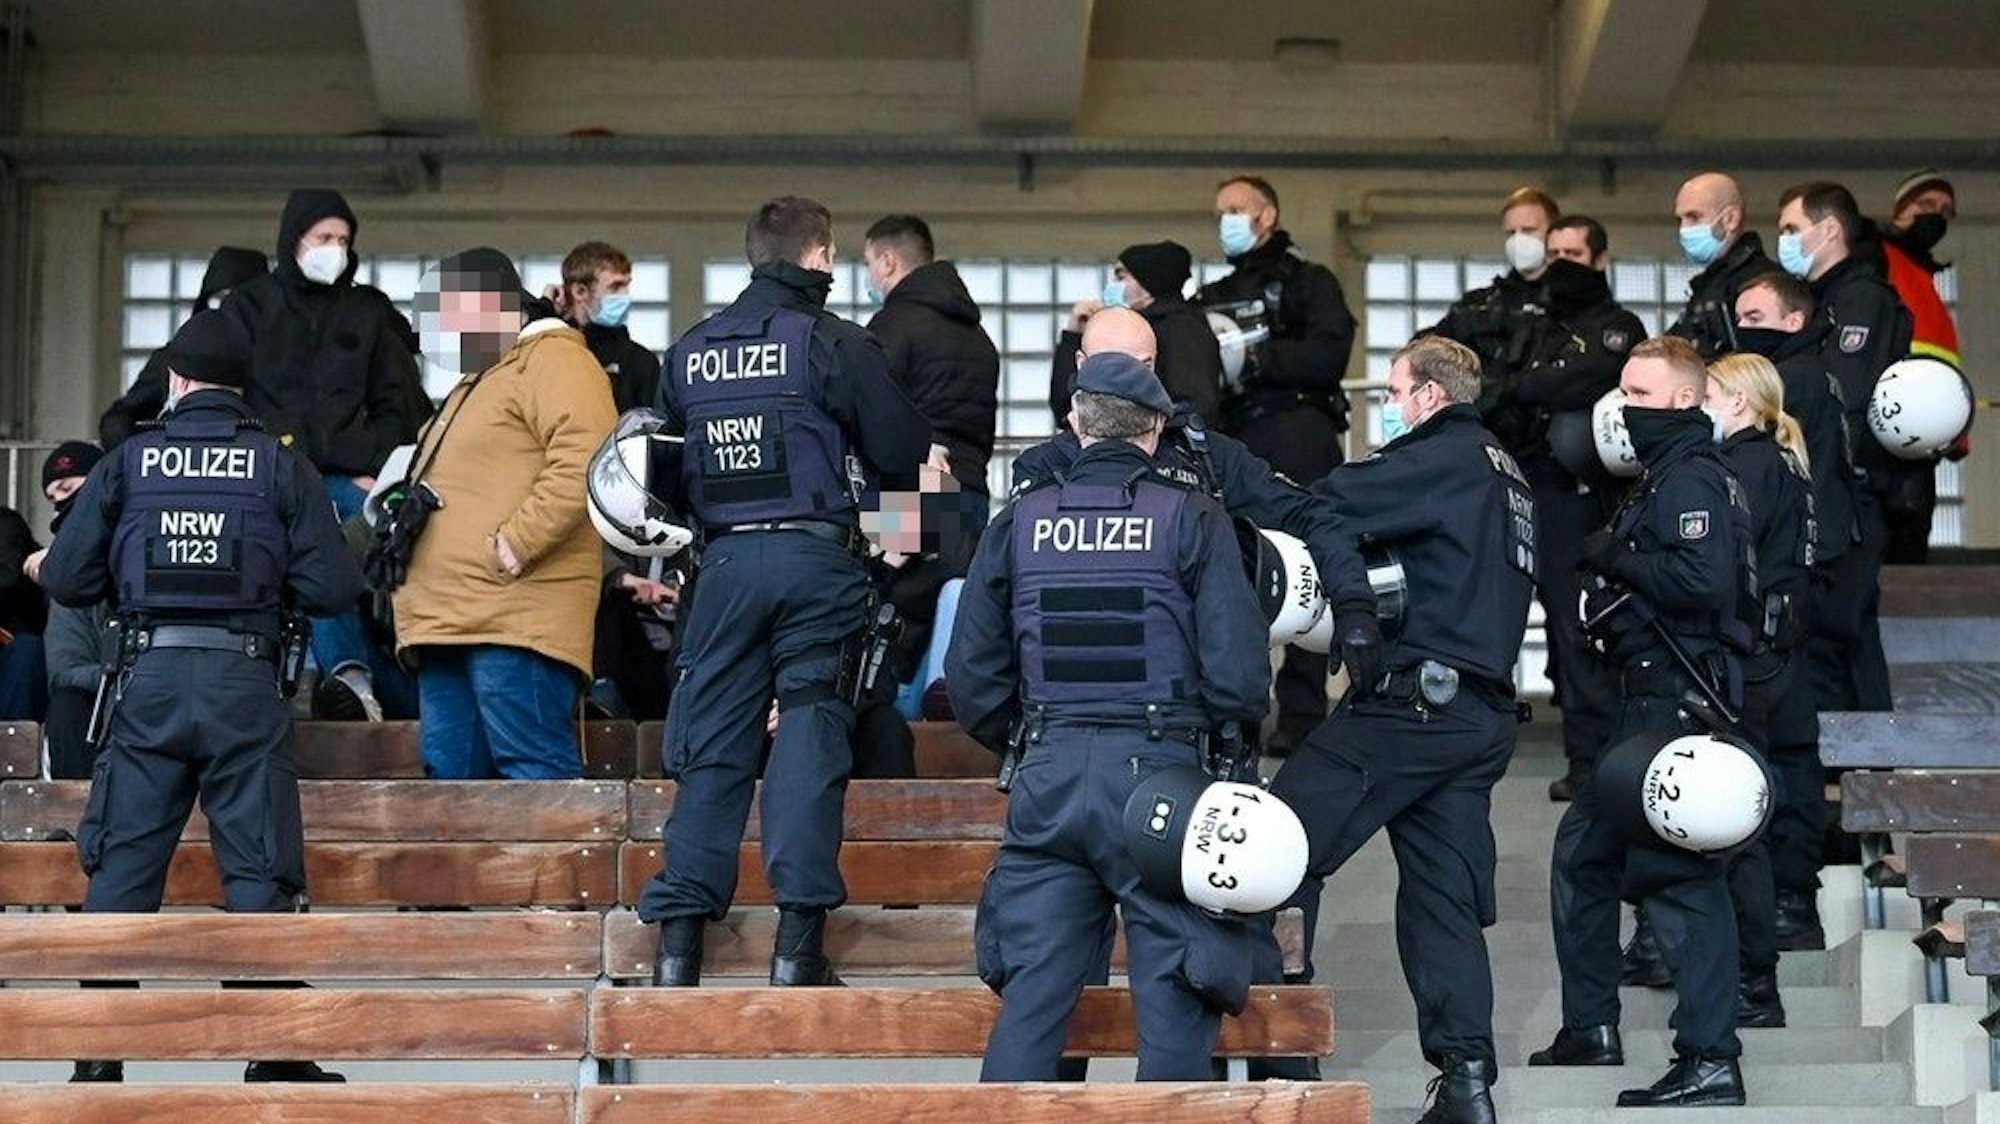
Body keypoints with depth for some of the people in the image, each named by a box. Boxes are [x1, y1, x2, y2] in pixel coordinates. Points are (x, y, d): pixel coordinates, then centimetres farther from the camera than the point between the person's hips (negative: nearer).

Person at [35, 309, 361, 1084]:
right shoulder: (281, 466, 3)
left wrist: (42, 565, 26)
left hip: (148, 679, 1)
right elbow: (332, 588, -2)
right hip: (245, 680, -1)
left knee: (122, 863, 6)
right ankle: (273, 1055, 3)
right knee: (257, 867, 3)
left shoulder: (128, 462, 5)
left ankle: (98, 1055, 6)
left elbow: (68, 580, 3)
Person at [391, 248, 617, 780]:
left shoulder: (553, 361, -3)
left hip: (515, 620, -10)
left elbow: (583, 461, -20)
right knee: (451, 772, 7)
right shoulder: (476, 383, 30)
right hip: (447, 621, 10)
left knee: (536, 772, -13)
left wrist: (513, 544, -21)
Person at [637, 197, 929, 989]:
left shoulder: (690, 352, 11)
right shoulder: (832, 342, -3)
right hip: (816, 555, -3)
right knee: (810, 736, -2)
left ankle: (678, 941, 2)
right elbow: (902, 454, -2)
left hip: (726, 560, 4)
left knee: (710, 745, 5)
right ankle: (798, 942, -6)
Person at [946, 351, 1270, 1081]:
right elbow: (1236, 671, -8)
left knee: (1031, 990, 6)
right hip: (1159, 771, -3)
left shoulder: (1019, 522, 8)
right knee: (1175, 992, 4)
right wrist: (1233, 737, 12)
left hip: (1048, 776, 3)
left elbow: (971, 676, 7)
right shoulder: (1192, 520, -1)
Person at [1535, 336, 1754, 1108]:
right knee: (1584, 848, 17)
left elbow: (1703, 578, -26)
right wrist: (1613, 570, 4)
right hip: (1653, 697, 11)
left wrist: (1614, 559, -15)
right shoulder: (1661, 476, 20)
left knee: (1676, 871, -10)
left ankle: (1710, 1060, -8)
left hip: (1678, 698, -11)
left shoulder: (1693, 479, -12)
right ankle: (1591, 1029, 26)